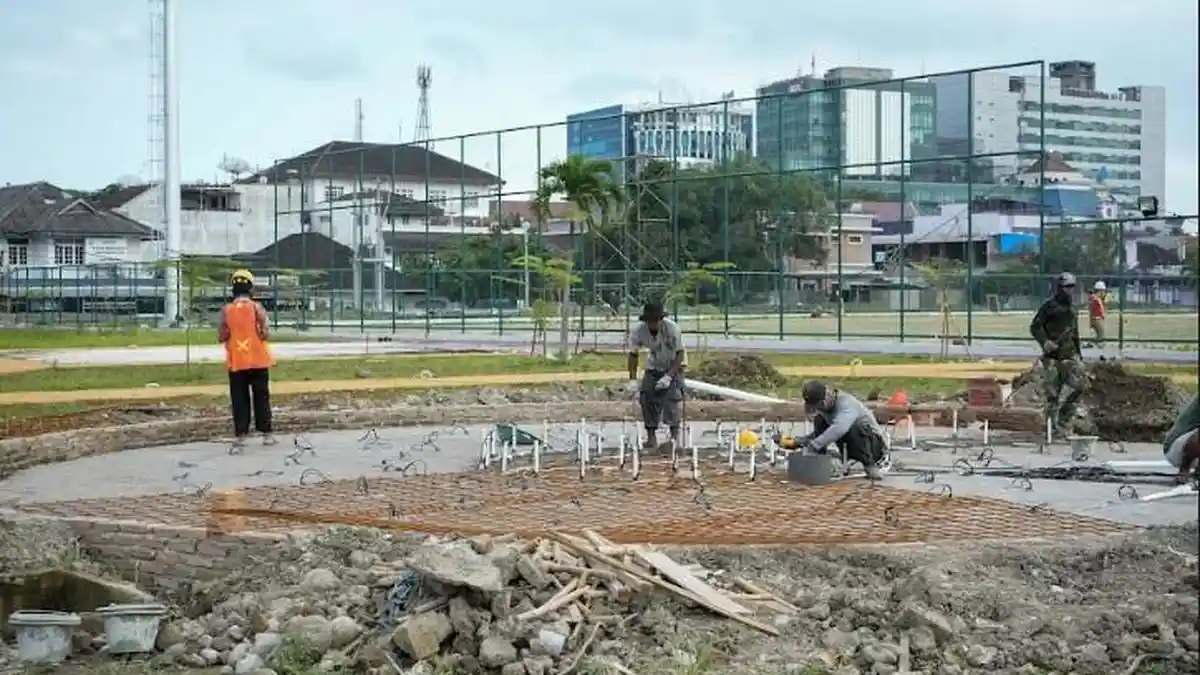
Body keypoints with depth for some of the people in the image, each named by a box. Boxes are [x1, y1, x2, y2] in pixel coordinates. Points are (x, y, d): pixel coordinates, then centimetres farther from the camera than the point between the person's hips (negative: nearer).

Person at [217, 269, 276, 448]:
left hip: (236, 362, 1)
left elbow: (221, 337, -4)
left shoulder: (226, 310, -3)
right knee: (261, 397, 8)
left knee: (239, 399, 5)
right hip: (258, 361, -1)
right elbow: (265, 334, -12)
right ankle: (266, 434, 11)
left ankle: (241, 435, 1)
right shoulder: (257, 307, -7)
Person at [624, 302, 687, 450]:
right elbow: (633, 354, -9)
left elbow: (680, 354, -23)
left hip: (675, 365, -4)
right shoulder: (638, 330, -23)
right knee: (646, 396, -7)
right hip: (654, 366, 4)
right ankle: (651, 437, 1)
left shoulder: (672, 328, -32)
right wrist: (633, 379, -16)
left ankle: (675, 436, -15)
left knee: (672, 396, -20)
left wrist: (668, 376, -31)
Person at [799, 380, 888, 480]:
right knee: (819, 420, -7)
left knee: (854, 427, -39)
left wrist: (813, 445, -50)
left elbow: (839, 428, -47)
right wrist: (807, 440, -16)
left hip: (875, 445, -7)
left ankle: (870, 465, -20)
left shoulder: (846, 403, -28)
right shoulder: (824, 406, -4)